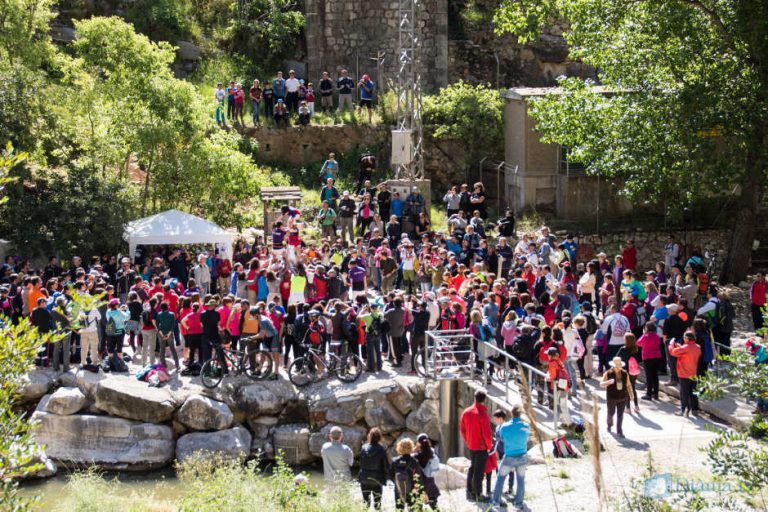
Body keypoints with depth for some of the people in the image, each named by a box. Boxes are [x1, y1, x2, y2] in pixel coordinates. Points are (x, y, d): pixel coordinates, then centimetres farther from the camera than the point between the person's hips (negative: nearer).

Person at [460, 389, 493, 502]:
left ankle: (469, 492, 24)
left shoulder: (466, 412, -2)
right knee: (479, 470, 2)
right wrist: (489, 446, -6)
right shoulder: (483, 414, -22)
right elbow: (487, 433, -21)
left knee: (472, 468, 20)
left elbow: (462, 429, 7)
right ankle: (477, 495, 8)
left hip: (470, 446, 6)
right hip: (482, 447, -6)